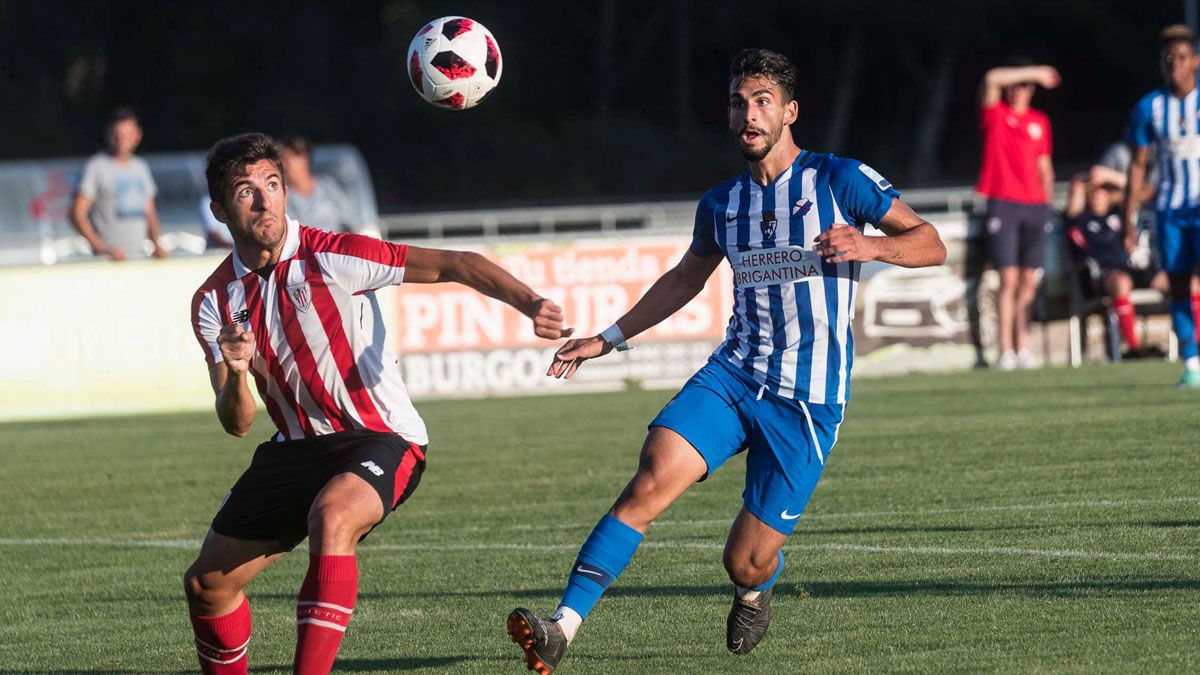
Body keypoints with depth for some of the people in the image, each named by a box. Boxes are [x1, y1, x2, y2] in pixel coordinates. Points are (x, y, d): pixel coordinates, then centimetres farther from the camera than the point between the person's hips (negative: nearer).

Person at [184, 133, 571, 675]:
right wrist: (235, 374, -26)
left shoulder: (331, 258, -14)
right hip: (296, 446, 6)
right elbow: (237, 423, -3)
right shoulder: (213, 302, 0)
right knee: (206, 582, 3)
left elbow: (454, 265, -17)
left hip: (380, 437, -6)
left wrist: (529, 303, -34)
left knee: (331, 517, -38)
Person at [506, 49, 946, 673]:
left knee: (748, 562, -3)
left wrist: (871, 246, -22)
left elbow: (930, 244, -1)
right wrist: (608, 339, 26)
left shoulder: (839, 180, -3)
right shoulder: (721, 204, 12)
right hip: (732, 374, 4)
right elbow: (687, 277, 30)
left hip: (807, 399, -4)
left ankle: (755, 594, 37)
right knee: (650, 482, -23)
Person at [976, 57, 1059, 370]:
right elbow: (992, 79, -16)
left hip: (1035, 205, 4)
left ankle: (1022, 347, 6)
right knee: (1008, 278, -9)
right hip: (1003, 203, -4)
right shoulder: (995, 114, 3)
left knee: (1029, 280, 0)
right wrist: (1035, 72, -13)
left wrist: (1048, 206, 15)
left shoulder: (1040, 121, 16)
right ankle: (1005, 350, -8)